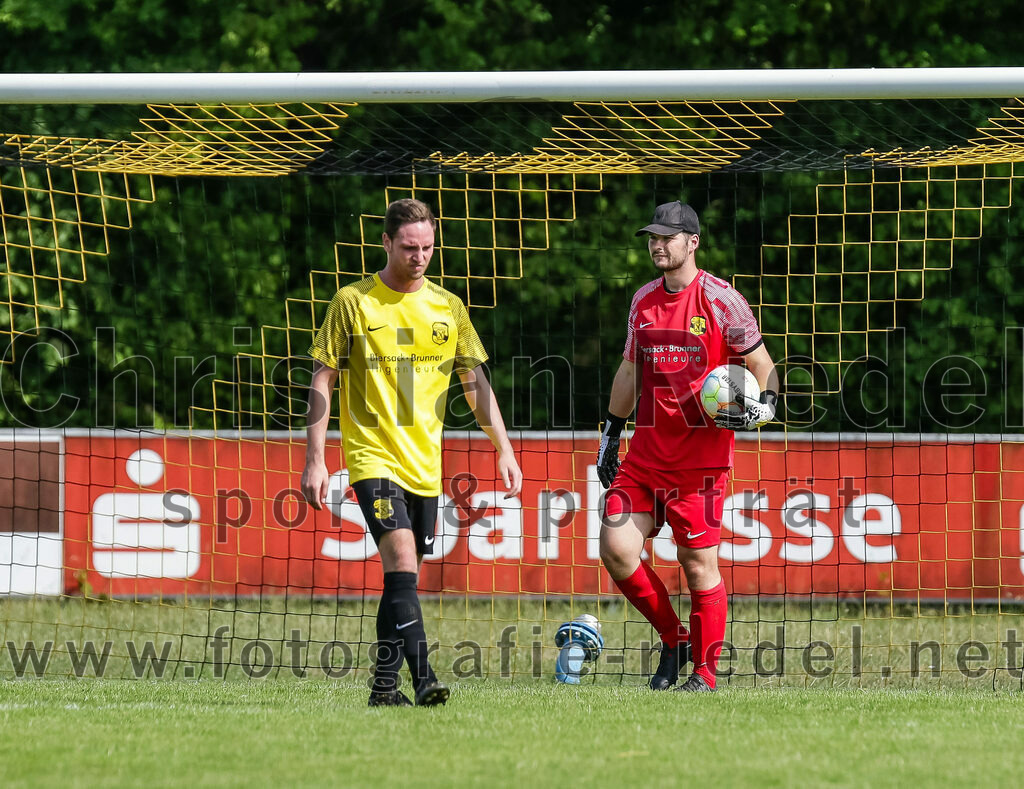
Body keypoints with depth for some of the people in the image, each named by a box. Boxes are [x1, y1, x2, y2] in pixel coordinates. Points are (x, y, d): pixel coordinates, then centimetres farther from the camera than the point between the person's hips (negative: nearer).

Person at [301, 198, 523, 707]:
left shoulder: (448, 308, 9)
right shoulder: (353, 302, -2)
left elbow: (476, 384, 13)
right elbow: (321, 383, 0)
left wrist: (504, 450, 5)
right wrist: (314, 460, -5)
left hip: (425, 463, 5)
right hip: (373, 455, -5)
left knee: (403, 576, 9)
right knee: (401, 559, -20)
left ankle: (384, 685, 17)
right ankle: (423, 678, -27)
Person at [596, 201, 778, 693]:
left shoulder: (720, 299, -5)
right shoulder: (643, 300, 13)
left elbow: (761, 364, -1)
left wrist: (763, 405, -19)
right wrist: (611, 434, 23)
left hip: (701, 455, -6)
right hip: (647, 451, 6)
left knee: (699, 565, -4)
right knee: (615, 547, -6)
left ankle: (704, 674, 7)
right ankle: (672, 639, 13)